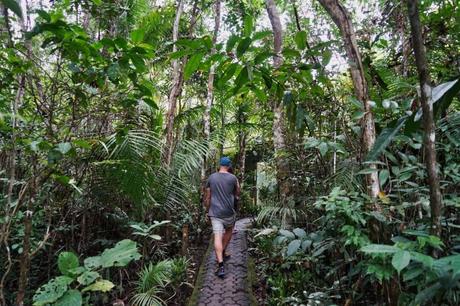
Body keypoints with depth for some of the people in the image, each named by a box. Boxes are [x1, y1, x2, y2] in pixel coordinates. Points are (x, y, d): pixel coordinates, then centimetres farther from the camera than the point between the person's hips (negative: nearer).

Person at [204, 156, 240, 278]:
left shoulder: (211, 177, 2)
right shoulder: (233, 178, -4)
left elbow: (207, 196, 6)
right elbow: (237, 194, 9)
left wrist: (207, 209, 17)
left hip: (215, 212, 1)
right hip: (229, 212, 0)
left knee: (217, 237, -4)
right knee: (229, 231, 25)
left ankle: (221, 265, -12)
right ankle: (222, 253, 31)